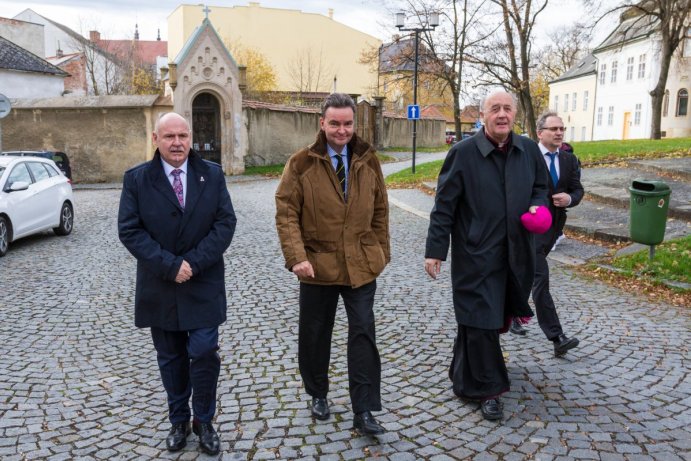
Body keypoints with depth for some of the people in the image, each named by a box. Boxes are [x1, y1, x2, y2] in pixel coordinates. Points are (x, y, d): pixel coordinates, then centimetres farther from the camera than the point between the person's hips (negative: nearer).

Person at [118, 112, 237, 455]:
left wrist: (193, 262, -15)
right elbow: (129, 230, -7)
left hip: (203, 285, 0)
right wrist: (170, 265, -16)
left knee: (204, 354, -2)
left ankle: (204, 421, 18)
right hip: (159, 287, 1)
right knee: (171, 359, 12)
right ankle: (178, 421, 29)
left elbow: (225, 223, -5)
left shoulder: (212, 175, 1)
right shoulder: (136, 179, -2)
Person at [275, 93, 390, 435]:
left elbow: (380, 211, 10)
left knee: (363, 333, -2)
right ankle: (318, 395, 35)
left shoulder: (368, 160, 4)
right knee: (315, 334, 13)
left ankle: (364, 412, 6)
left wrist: (381, 251, 7)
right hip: (318, 264, -1)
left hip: (361, 264, 2)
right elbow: (286, 213, -9)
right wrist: (296, 257, -19)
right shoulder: (301, 163, -6)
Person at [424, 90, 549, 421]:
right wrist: (435, 250, -10)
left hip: (515, 254, 5)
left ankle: (466, 376, 37)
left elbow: (540, 187, 18)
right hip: (475, 254, -5)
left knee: (498, 316, 14)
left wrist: (537, 207, -6)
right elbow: (444, 205, -7)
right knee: (480, 320, -1)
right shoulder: (463, 153, -8)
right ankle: (487, 389, 14)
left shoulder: (529, 150, 5)